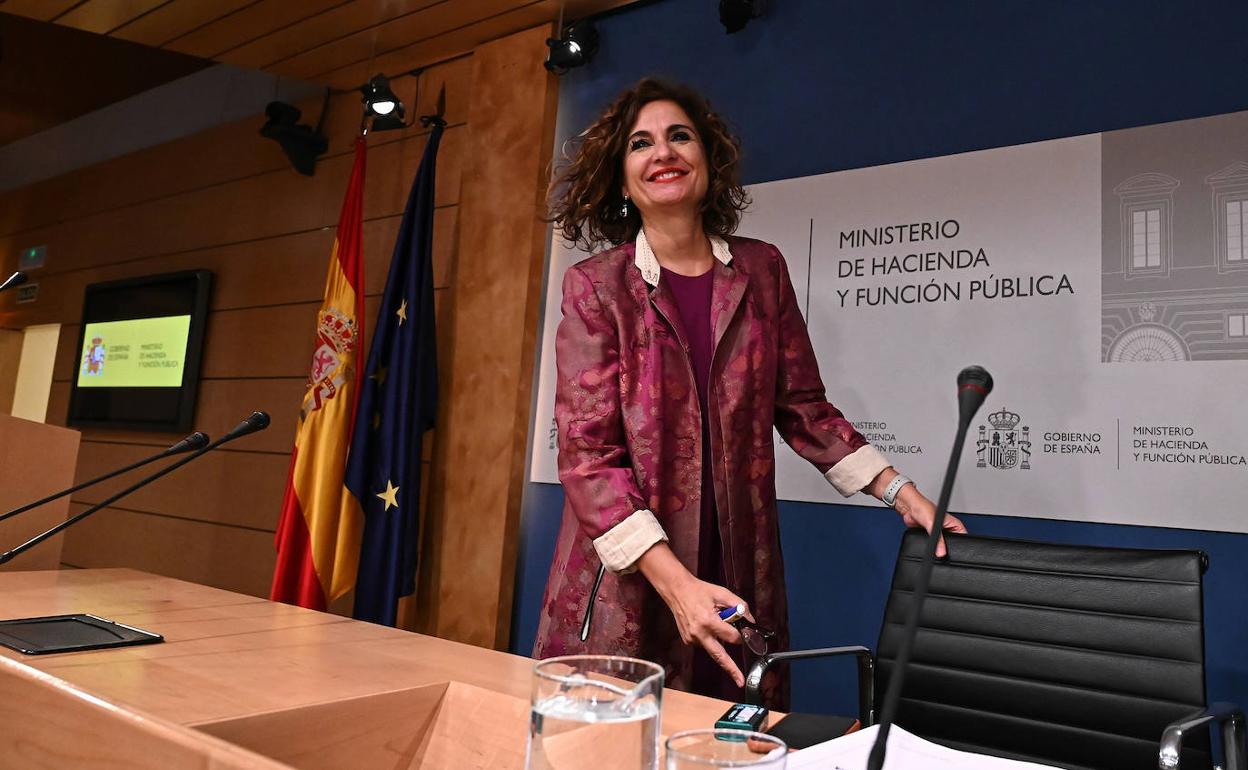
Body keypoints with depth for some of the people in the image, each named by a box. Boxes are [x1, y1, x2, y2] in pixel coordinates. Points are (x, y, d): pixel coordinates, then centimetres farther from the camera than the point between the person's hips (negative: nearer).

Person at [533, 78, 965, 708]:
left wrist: (902, 493, 0)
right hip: (623, 591, -2)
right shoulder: (594, 286, -3)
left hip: (738, 585, 3)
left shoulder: (761, 270, 7)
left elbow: (803, 407, 11)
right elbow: (587, 453, -10)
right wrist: (675, 582, -20)